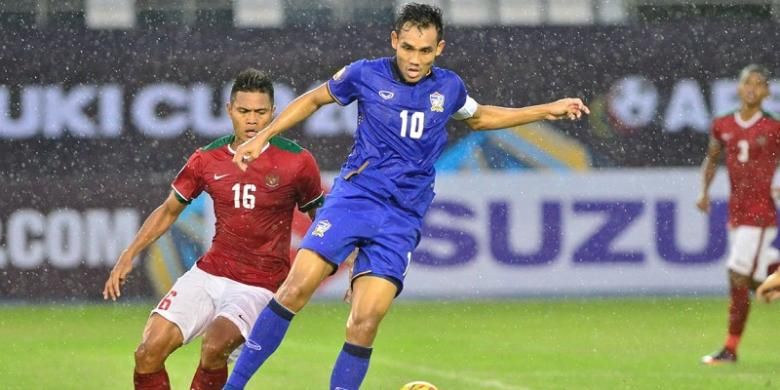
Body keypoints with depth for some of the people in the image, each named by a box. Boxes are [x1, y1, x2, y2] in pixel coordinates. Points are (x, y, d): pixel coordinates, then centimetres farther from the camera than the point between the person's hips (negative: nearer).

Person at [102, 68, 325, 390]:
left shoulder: (297, 162, -6)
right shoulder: (207, 160, 2)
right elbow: (169, 210, 15)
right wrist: (129, 254, 7)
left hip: (259, 287, -4)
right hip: (208, 275, 4)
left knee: (214, 346, -31)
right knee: (149, 352, -12)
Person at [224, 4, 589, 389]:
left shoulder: (448, 87, 7)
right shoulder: (365, 75, -1)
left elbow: (478, 117, 29)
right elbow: (313, 99, 16)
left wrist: (546, 110, 25)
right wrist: (262, 137, 11)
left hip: (403, 217, 2)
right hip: (355, 195, -2)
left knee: (365, 322, -13)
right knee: (298, 286, -20)